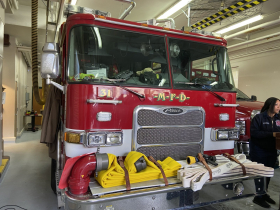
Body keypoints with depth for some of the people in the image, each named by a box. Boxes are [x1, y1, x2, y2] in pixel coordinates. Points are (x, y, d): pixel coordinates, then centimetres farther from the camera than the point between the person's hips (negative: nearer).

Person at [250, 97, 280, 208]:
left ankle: (264, 194, 32)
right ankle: (259, 196, 13)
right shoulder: (259, 117, -13)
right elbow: (254, 132, -20)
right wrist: (271, 134, -25)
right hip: (259, 150, -6)